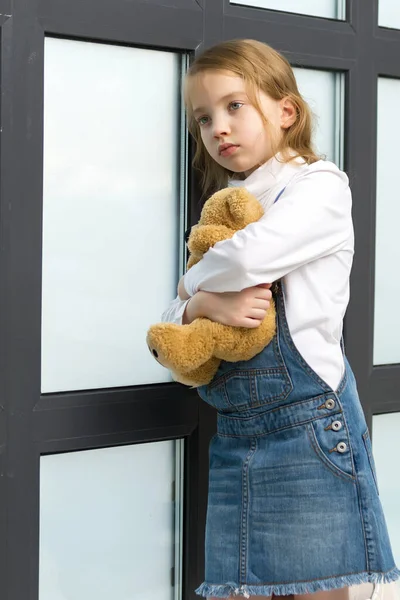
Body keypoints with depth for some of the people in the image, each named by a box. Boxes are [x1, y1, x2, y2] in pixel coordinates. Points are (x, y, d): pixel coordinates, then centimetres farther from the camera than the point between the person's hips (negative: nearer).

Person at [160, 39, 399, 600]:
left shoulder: (321, 184, -3)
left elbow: (252, 255, -23)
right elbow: (167, 332, 13)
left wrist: (195, 281, -2)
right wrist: (203, 303, -11)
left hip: (308, 426, -6)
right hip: (234, 436, 6)